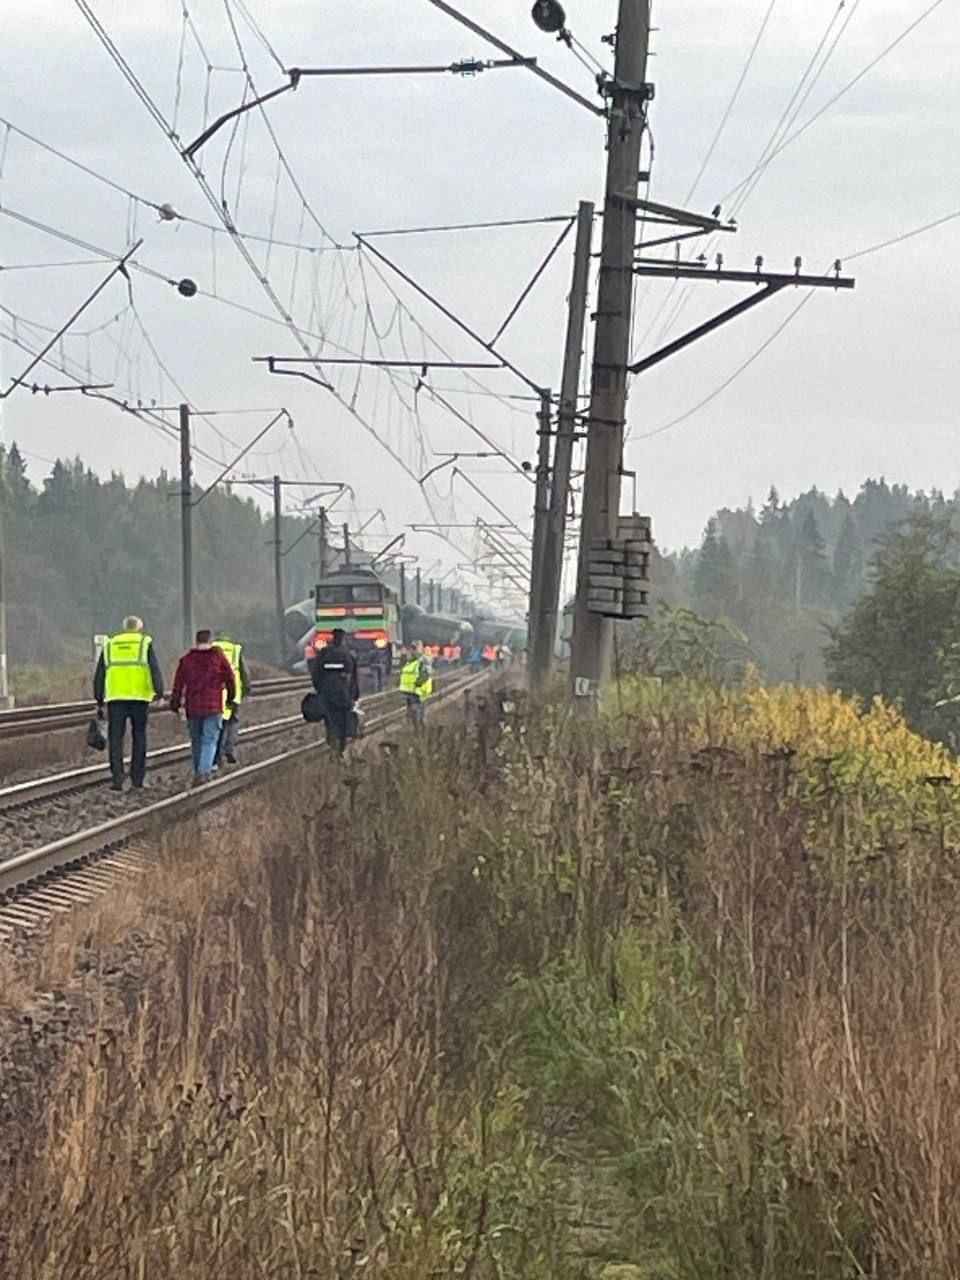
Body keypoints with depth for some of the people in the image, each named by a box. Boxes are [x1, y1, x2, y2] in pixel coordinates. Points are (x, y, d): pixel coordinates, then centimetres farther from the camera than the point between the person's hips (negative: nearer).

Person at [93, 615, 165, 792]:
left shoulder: (110, 645, 15)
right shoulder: (145, 643, 7)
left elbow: (99, 675, 14)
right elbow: (155, 668, -7)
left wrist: (99, 702, 17)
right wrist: (159, 692, -10)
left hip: (115, 697, 1)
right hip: (139, 697, -1)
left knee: (116, 739, 2)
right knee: (139, 737, 10)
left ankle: (117, 779, -7)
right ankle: (137, 778, 10)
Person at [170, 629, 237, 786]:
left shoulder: (186, 659, 4)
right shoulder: (218, 657, -1)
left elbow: (178, 683, 1)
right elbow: (229, 678, 4)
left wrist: (175, 703, 8)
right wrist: (231, 697, 19)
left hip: (193, 707, 2)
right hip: (213, 707, -2)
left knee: (196, 741, 15)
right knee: (210, 740, -3)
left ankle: (199, 773, 22)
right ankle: (204, 772, -21)